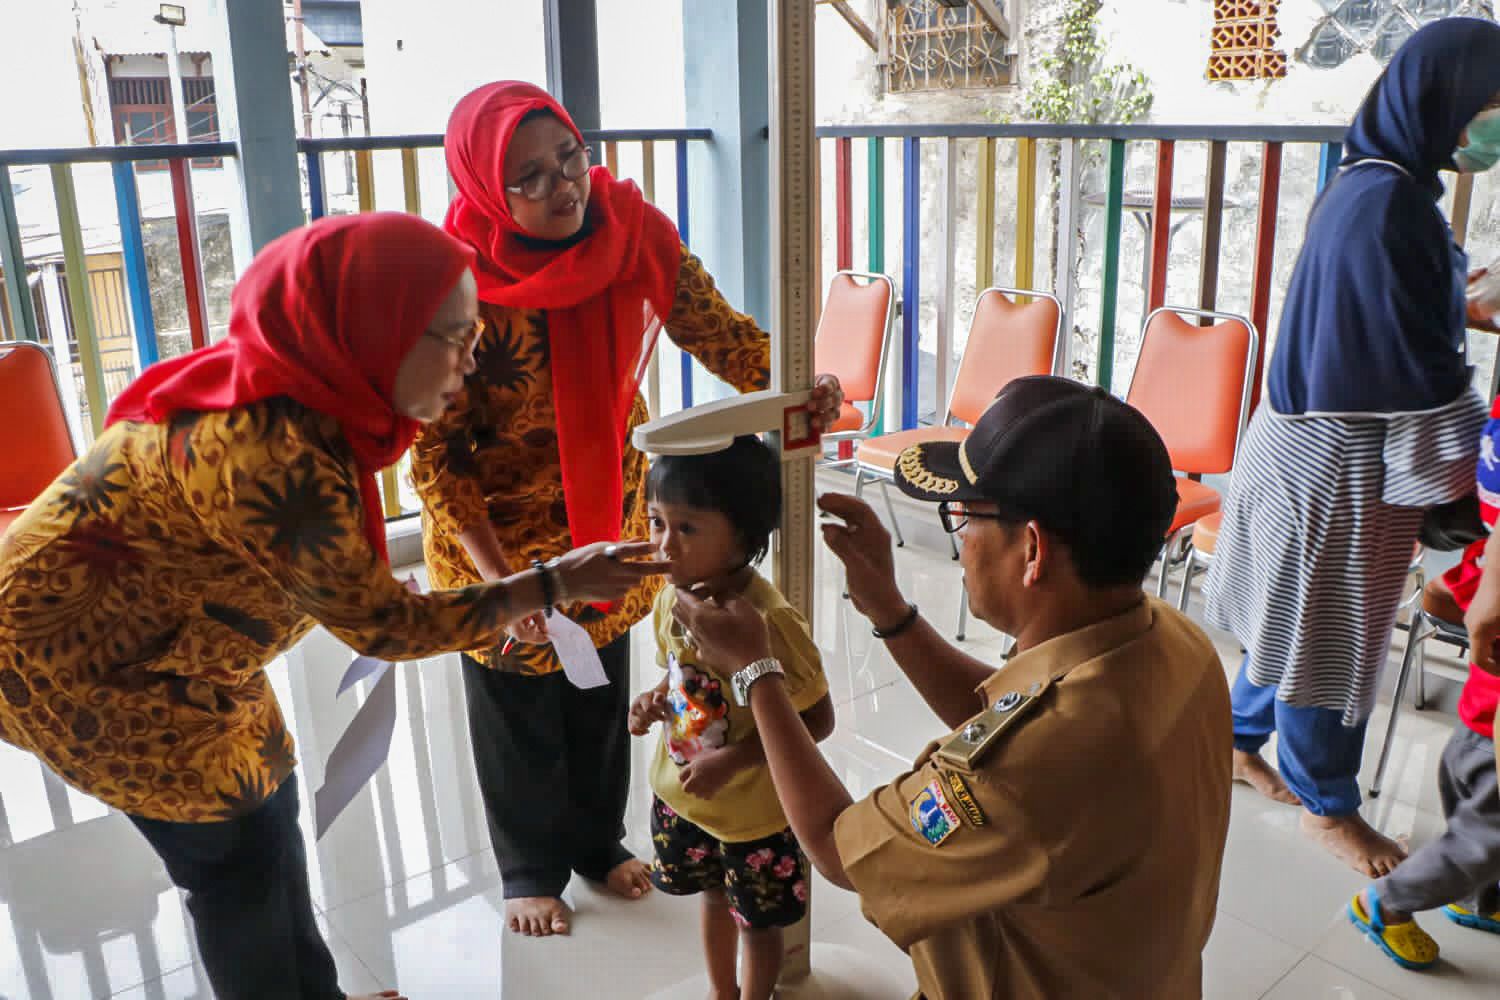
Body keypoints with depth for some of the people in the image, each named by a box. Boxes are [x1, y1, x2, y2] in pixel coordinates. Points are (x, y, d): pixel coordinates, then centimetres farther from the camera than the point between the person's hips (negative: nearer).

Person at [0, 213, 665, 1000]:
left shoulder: (300, 392, -8)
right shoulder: (275, 455, -35)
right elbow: (380, 624, -25)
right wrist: (553, 585, -22)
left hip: (153, 632, 9)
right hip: (72, 650, -8)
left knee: (264, 798, 16)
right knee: (235, 851, 3)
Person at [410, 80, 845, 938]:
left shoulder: (636, 232, -16)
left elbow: (717, 329, -10)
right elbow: (437, 455, -23)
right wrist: (499, 582, -30)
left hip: (610, 511, 4)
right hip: (497, 528, -3)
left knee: (602, 690, 20)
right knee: (518, 703, 15)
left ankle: (599, 838, 47)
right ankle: (530, 868, 42)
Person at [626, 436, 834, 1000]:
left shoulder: (769, 622, -33)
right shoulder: (672, 598, -10)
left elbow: (817, 720, -26)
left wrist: (732, 760, -30)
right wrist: (655, 701, -12)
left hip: (754, 809, -6)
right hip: (681, 794, 7)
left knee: (756, 919, 19)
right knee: (713, 897, 30)